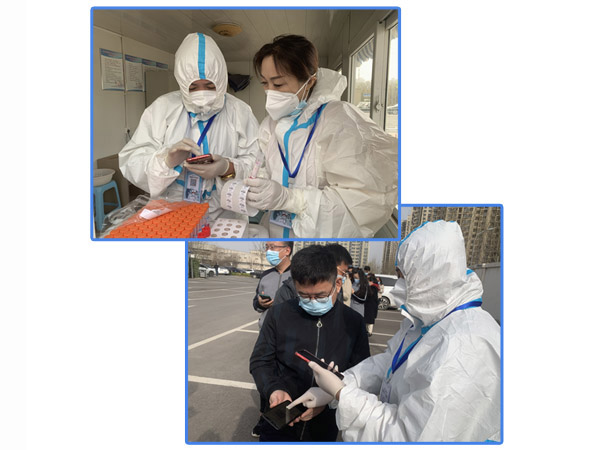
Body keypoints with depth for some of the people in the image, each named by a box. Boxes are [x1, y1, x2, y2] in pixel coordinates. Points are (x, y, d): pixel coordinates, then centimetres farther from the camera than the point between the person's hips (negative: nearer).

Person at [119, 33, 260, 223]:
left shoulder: (240, 111, 3)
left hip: (224, 214, 0)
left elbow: (256, 163, -1)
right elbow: (130, 161, 0)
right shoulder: (162, 107, 4)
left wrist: (228, 168, -20)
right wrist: (166, 160, -19)